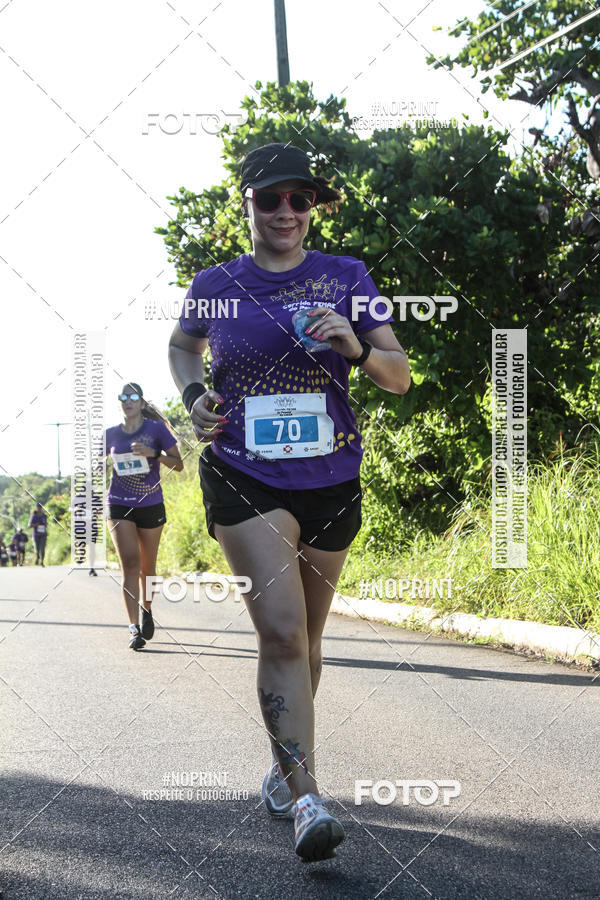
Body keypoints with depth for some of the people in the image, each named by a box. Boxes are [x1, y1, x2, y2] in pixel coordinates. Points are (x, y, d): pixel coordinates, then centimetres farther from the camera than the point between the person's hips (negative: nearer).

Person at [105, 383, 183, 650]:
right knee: (130, 564, -14)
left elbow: (178, 465, -4)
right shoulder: (111, 434, 6)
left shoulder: (156, 429, -1)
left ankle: (147, 611, 37)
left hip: (151, 506, 0)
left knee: (147, 567, 11)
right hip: (119, 506, 0)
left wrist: (154, 454, -20)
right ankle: (134, 628, -17)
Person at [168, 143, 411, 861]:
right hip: (244, 478, -2)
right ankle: (306, 800, -19)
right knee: (281, 631, -18)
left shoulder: (346, 278, 4)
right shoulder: (215, 286, 3)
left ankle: (284, 762, 36)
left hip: (330, 480, 3)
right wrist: (192, 394, 4)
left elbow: (400, 377, 2)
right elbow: (181, 344, 24)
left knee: (304, 635, 14)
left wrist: (358, 349, -19)